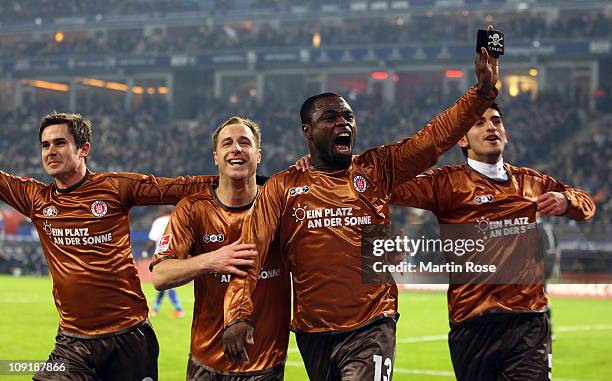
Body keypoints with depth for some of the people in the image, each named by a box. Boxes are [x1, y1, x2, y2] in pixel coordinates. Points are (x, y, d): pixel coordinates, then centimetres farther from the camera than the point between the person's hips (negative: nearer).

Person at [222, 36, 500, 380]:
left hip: (372, 328, -2)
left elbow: (438, 135, 1)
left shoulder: (378, 169, 6)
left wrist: (483, 92, -10)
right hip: (313, 333, 2)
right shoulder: (282, 188, 4)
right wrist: (238, 315, -16)